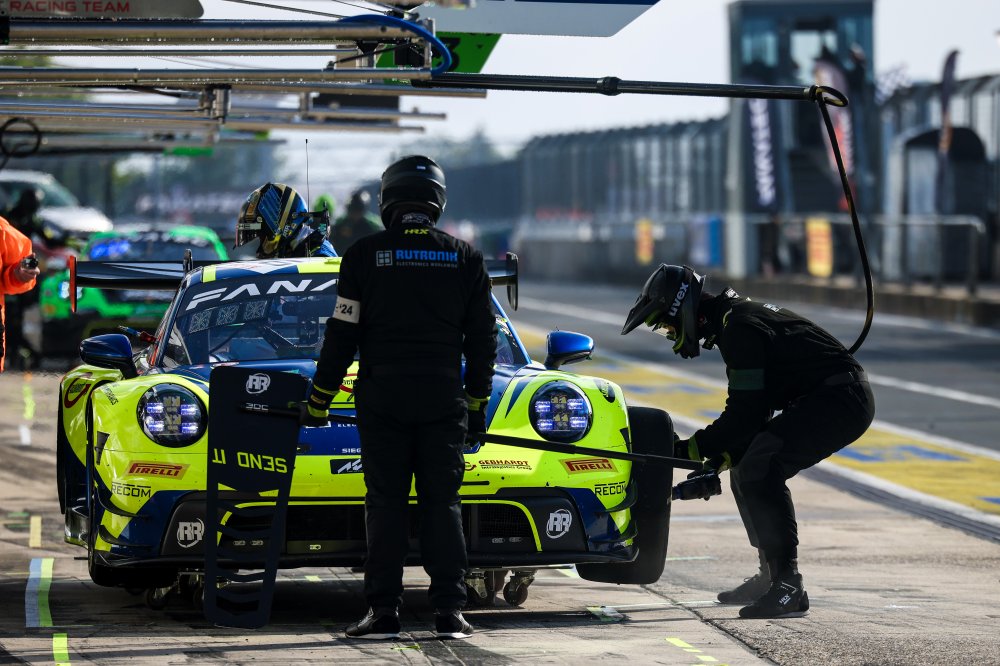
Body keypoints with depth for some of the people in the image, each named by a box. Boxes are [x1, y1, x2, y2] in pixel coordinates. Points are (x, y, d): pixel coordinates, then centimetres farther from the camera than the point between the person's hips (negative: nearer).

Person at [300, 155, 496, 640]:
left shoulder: (365, 255, -1)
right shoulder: (465, 258, 5)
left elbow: (342, 335, -1)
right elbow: (482, 338, 8)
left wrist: (318, 401, 6)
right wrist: (477, 400, 17)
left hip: (382, 397, -1)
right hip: (443, 396, 1)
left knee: (385, 503, 3)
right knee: (442, 504, 5)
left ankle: (384, 610, -1)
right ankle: (449, 610, 1)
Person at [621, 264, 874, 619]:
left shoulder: (740, 329, -17)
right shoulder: (734, 320, 16)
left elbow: (747, 414, -19)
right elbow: (749, 408, 19)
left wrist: (690, 450, -11)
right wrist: (719, 460, 10)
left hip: (843, 400, -11)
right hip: (829, 401, 11)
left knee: (759, 470, -23)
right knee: (746, 470, 14)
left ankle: (789, 588, -23)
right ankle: (772, 576, 22)